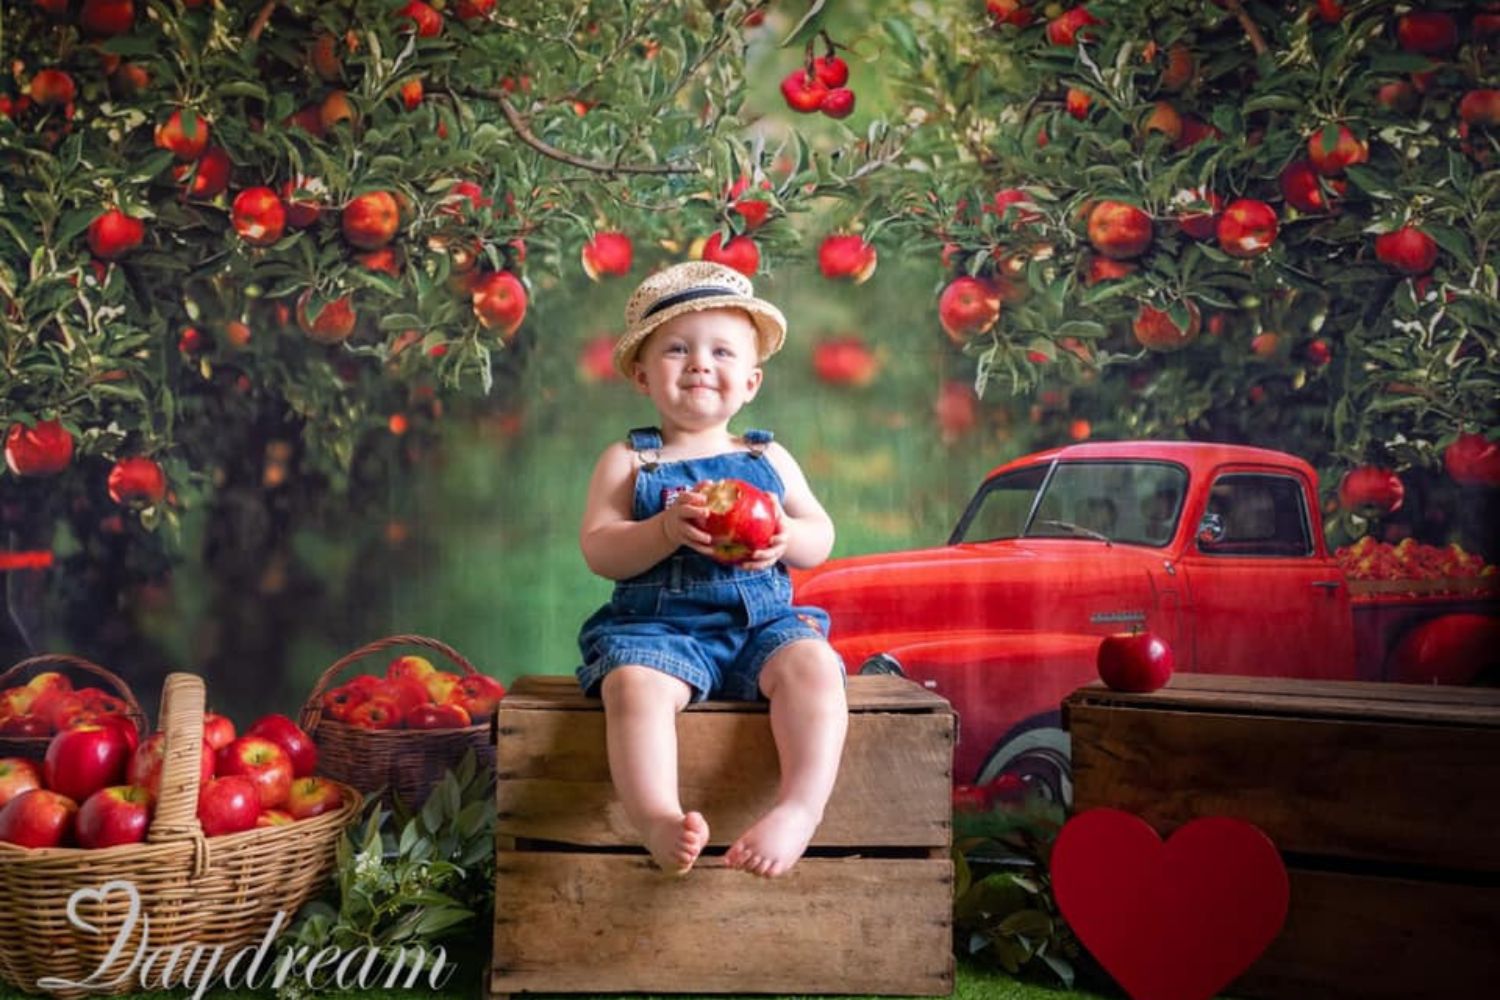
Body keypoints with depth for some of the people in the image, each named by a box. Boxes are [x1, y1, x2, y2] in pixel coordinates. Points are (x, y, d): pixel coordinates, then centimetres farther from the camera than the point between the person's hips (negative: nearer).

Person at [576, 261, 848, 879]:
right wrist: (668, 529, -21)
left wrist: (786, 538, -12)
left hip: (763, 621, 2)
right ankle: (659, 821, -46)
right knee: (634, 684, -35)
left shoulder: (768, 458, 15)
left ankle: (800, 809, -40)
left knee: (812, 665, -29)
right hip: (658, 625, -2)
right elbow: (598, 551, -3)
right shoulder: (628, 461, 7)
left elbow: (821, 536, 12)